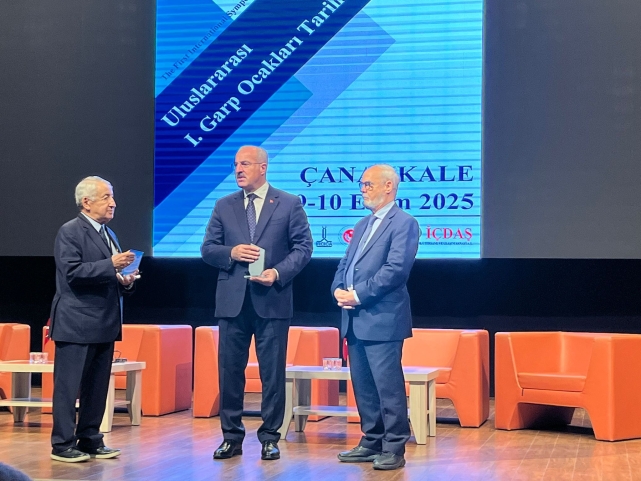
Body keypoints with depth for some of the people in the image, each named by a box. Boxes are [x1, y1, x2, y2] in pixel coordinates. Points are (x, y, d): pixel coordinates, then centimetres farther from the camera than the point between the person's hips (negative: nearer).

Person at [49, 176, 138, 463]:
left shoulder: (109, 234, 18)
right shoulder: (70, 232, -8)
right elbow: (72, 272, -20)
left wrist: (125, 281, 3)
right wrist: (111, 265, -24)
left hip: (104, 325, 8)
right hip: (76, 324, -8)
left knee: (97, 387, 10)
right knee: (68, 387, -2)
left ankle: (90, 441, 18)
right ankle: (62, 445, 3)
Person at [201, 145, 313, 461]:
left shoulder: (289, 204, 3)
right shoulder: (224, 206, 10)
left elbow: (303, 247, -1)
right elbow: (207, 249, 8)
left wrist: (279, 272, -15)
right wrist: (231, 253, -12)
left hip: (272, 300, -2)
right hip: (232, 301, 3)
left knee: (272, 373, 2)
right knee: (230, 371, 5)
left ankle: (269, 438, 12)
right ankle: (232, 436, 16)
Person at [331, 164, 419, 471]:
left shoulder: (403, 223, -6)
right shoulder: (363, 225, 21)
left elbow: (396, 269, -17)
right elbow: (345, 264, 20)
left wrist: (358, 295, -16)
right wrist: (339, 289, -1)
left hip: (382, 319, -9)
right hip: (356, 320, 9)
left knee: (388, 386, -6)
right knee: (363, 386, 12)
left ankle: (394, 448, 0)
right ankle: (372, 442, 20)